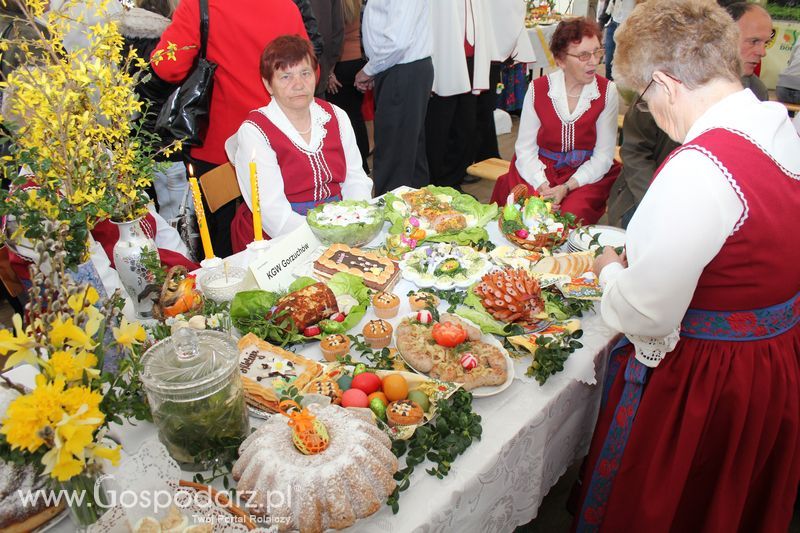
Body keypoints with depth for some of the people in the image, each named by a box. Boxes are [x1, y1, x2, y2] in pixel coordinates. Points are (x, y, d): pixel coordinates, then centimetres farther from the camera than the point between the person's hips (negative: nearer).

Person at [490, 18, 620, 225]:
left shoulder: (608, 91, -3)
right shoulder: (538, 89, -2)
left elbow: (603, 155, -5)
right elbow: (525, 148, -3)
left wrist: (567, 188, -19)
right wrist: (542, 187, -20)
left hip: (589, 175, -1)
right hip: (538, 171, 1)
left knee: (571, 215, -30)